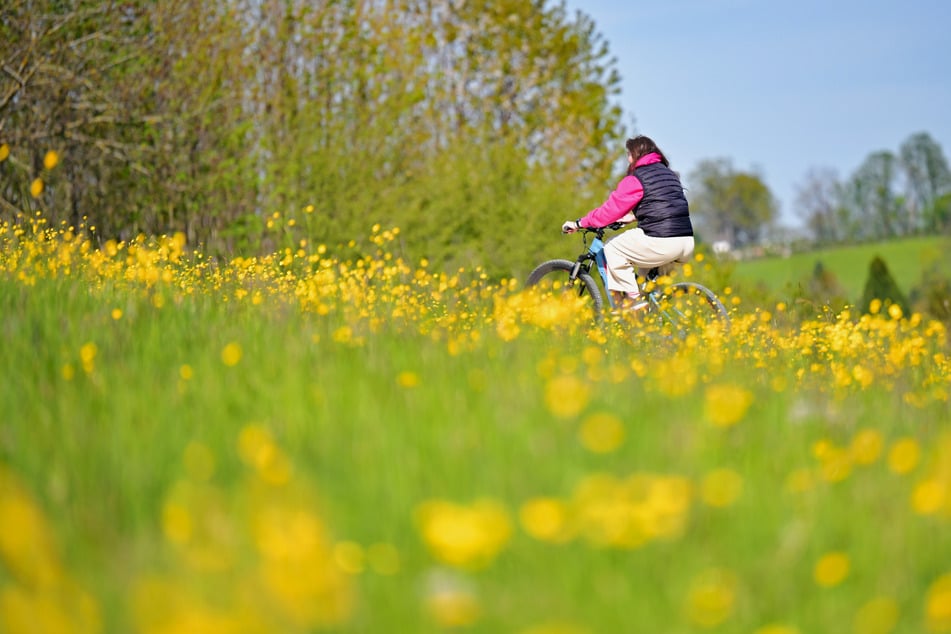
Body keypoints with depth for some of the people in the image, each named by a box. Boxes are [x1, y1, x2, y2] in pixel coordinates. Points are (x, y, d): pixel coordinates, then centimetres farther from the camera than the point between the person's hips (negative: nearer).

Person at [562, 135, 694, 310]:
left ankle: (632, 298, 5)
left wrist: (579, 223, 5)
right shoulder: (670, 174, 22)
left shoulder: (636, 179, -2)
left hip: (661, 243, -8)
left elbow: (611, 209, -4)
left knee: (613, 248, 10)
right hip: (687, 245, 8)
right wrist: (632, 217, 41)